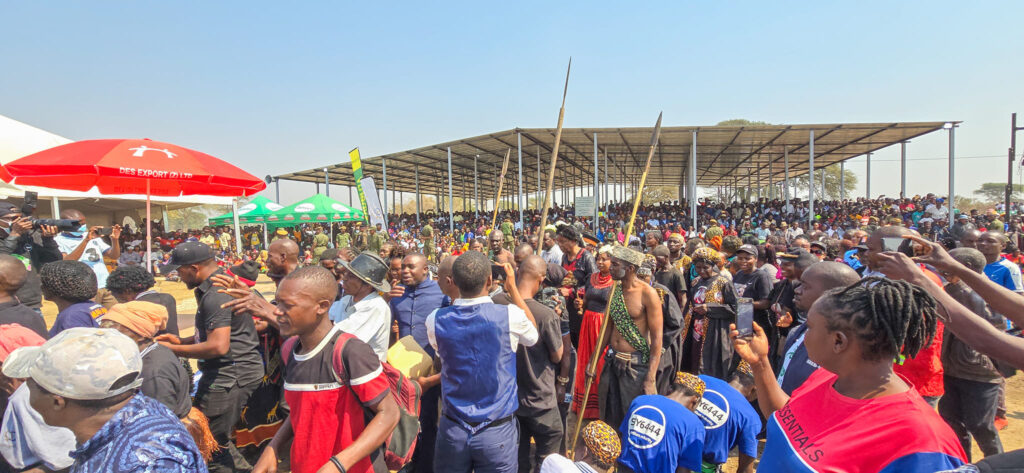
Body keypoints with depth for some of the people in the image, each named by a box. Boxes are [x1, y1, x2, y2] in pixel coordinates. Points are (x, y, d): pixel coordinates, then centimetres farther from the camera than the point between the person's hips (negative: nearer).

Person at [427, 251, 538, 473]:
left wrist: (458, 289, 8)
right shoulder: (510, 316, -18)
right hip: (497, 431, -2)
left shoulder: (436, 320, -12)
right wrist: (513, 288, 8)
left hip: (452, 429, 2)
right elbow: (533, 335, 5)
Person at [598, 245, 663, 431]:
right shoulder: (615, 289, 5)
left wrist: (650, 378, -17)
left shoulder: (648, 294, -14)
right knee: (610, 418, 15)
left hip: (637, 366, -6)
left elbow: (657, 337, -14)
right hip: (612, 362, 6)